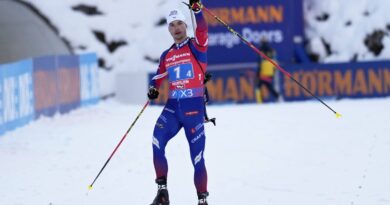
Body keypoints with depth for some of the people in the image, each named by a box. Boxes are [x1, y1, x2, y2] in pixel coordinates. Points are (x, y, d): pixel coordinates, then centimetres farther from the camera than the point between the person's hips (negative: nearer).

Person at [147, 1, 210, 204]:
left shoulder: (196, 46, 3)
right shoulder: (166, 56, 16)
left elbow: (202, 29, -15)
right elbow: (158, 77, 21)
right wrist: (153, 89, -2)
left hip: (194, 106, -3)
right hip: (172, 106, 3)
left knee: (197, 157, -2)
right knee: (157, 141, -22)